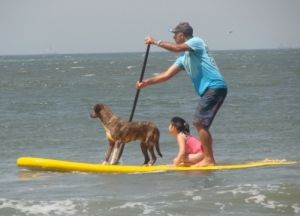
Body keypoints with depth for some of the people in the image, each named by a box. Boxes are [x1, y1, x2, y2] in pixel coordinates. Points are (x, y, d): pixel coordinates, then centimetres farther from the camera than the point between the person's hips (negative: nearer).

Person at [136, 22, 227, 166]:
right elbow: (167, 75, 20)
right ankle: (208, 159, 15)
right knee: (200, 124, 10)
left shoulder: (196, 42, -2)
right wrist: (146, 82, 11)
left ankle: (208, 160, -12)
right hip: (208, 90, 10)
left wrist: (156, 42, -12)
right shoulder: (184, 58, 23)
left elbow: (177, 48, -20)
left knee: (200, 123, -13)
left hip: (215, 87, -10)